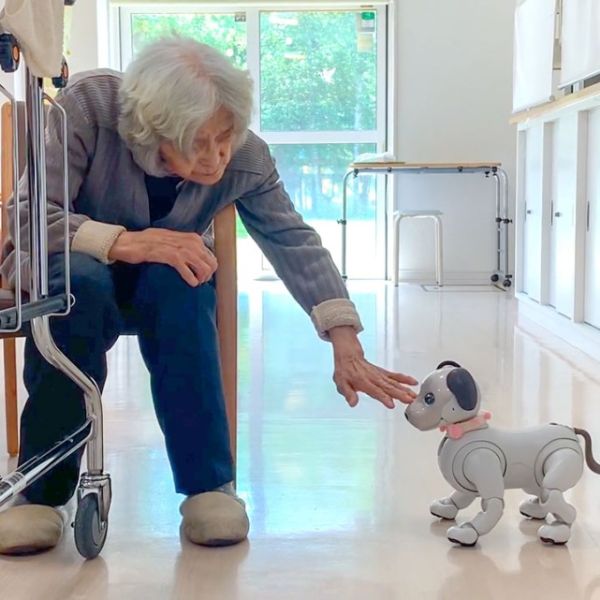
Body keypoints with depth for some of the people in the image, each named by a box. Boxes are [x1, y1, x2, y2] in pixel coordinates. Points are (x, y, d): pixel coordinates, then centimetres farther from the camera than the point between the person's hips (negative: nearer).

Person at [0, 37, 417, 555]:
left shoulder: (245, 157, -19)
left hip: (164, 282, 2)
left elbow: (296, 244, -18)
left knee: (176, 286, -36)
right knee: (79, 284, -39)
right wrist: (123, 242, -43)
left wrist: (348, 350, -28)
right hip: (67, 267, -1)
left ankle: (209, 485, -25)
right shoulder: (88, 105, -27)